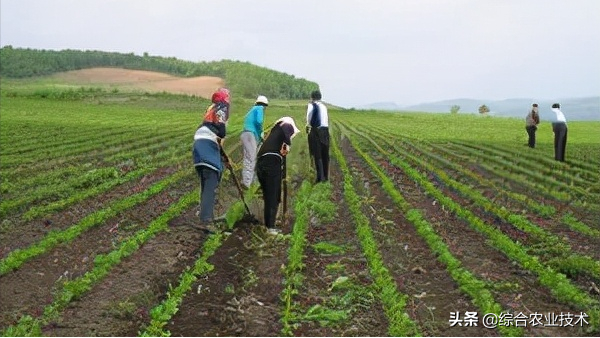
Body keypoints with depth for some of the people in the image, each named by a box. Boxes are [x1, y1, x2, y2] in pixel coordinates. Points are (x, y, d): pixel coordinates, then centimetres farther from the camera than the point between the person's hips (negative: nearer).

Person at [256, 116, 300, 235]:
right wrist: (288, 144, -5)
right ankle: (270, 227, -9)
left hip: (260, 162, 7)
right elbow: (285, 131, -11)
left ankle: (267, 225, 17)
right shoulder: (288, 125, 13)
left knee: (268, 196, 15)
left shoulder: (275, 130, 34)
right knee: (274, 197, -4)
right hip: (272, 161, -7)